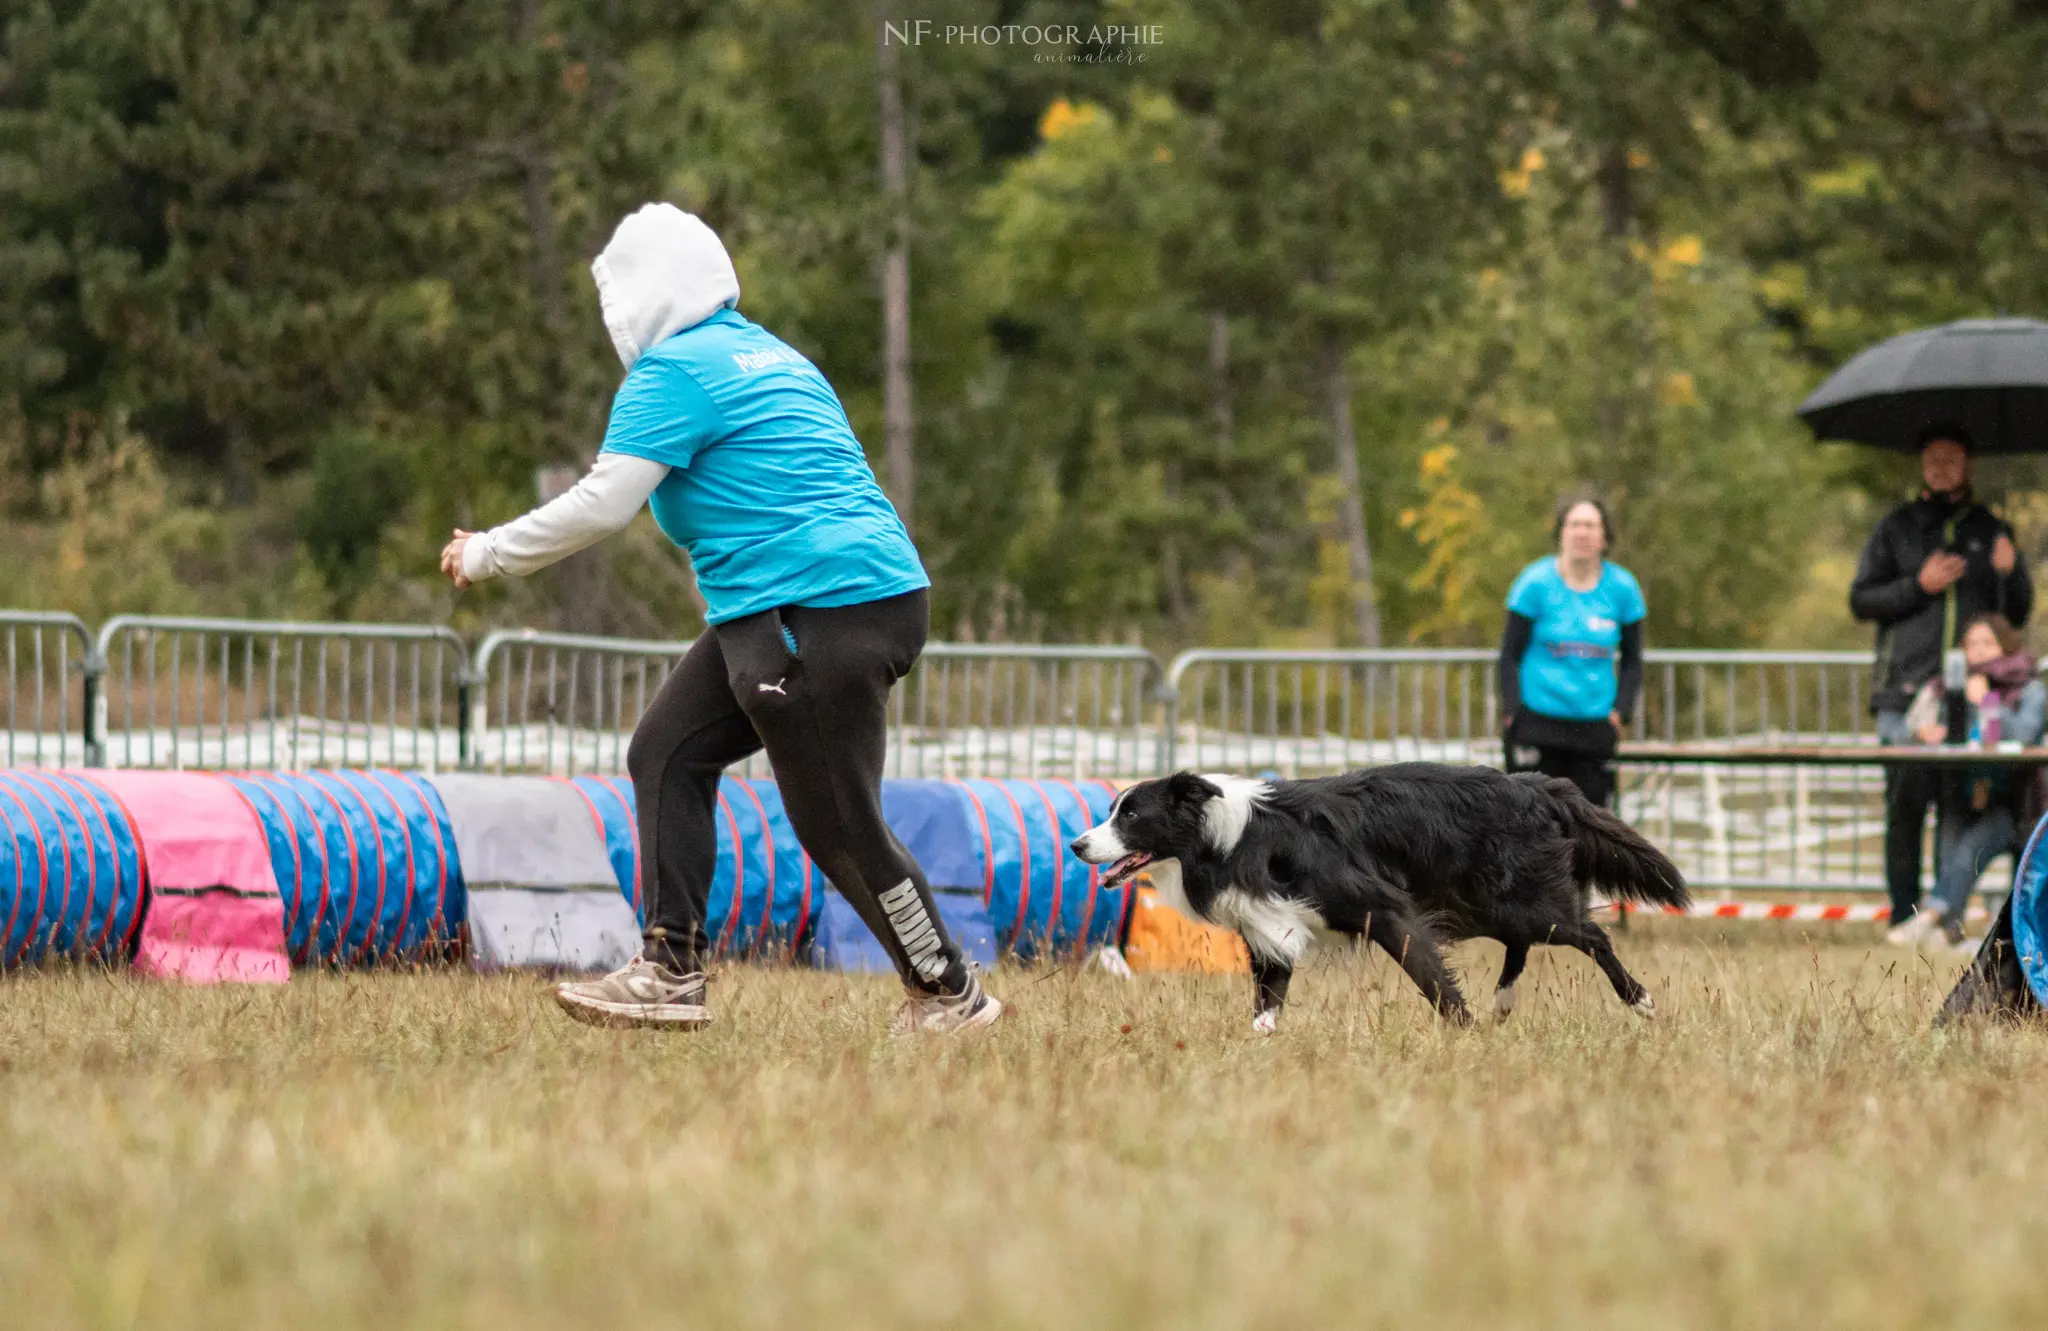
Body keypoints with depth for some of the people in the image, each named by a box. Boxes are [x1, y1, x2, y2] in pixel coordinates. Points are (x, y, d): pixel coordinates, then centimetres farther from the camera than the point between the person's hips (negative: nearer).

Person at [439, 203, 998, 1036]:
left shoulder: (676, 370, -8)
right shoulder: (769, 356, 21)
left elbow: (601, 505, -11)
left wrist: (487, 554, 1)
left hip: (823, 614, -10)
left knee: (839, 826, -3)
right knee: (668, 752, 11)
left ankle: (949, 996, 6)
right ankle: (670, 974, 8)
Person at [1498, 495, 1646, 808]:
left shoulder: (1622, 588, 3)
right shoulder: (1536, 583, -4)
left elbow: (1632, 659, 12)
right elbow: (1510, 654, 0)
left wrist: (1620, 711, 0)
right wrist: (1512, 710, -10)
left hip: (1596, 727, 2)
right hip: (1538, 721, -2)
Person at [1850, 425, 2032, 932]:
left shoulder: (1990, 531, 15)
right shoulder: (1897, 528, 12)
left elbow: (2018, 614, 14)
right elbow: (1861, 600, 6)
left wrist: (2010, 573, -7)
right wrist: (1919, 586, -7)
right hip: (1906, 691, -1)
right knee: (1906, 803, -5)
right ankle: (1904, 915, -2)